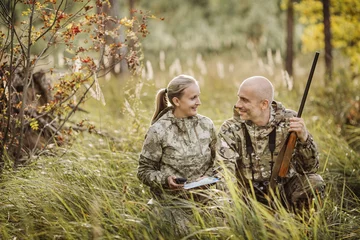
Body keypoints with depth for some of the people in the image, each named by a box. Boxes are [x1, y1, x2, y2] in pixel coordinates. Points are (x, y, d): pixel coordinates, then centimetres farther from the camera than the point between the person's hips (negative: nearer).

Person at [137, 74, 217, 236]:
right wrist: (165, 179, -20)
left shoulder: (206, 125, 5)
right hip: (173, 200, -4)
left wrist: (208, 178, -7)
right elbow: (144, 171, -3)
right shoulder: (158, 130, -7)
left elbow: (215, 161, 12)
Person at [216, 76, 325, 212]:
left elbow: (310, 168, -6)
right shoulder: (230, 129, -5)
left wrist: (304, 138, -26)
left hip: (285, 191, 0)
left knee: (314, 183, -26)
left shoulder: (288, 121, -5)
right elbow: (225, 174, -15)